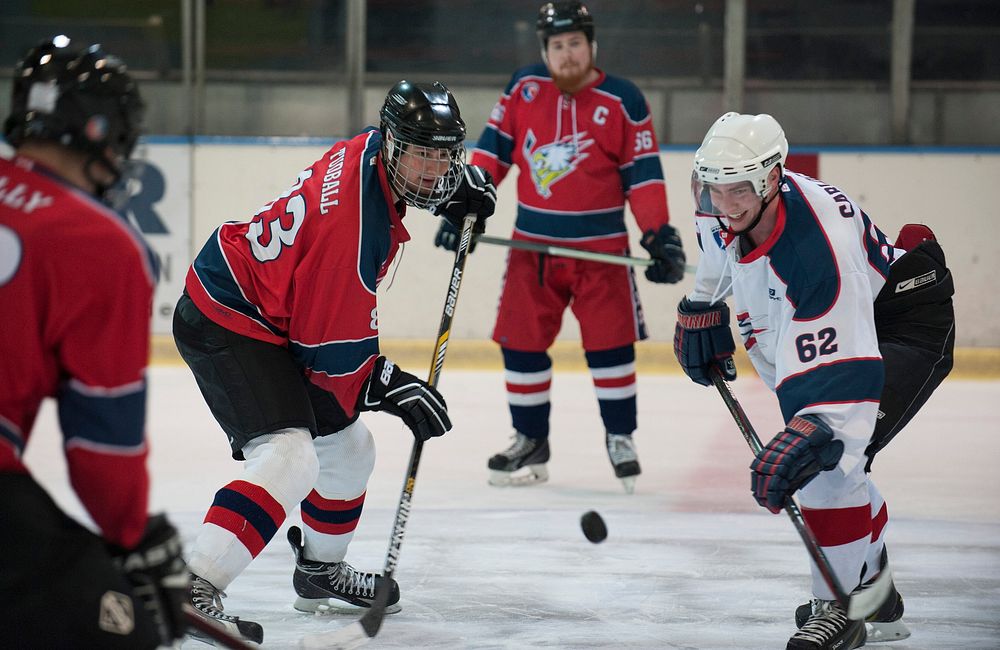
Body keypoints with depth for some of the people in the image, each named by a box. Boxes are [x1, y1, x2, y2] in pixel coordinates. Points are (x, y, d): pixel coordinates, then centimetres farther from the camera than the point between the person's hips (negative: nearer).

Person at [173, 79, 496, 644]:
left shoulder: (374, 151, -4)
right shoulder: (355, 226, -31)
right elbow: (332, 348, -23)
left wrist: (458, 184, 9)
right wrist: (390, 387, -13)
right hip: (227, 327, -11)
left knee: (348, 449, 23)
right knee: (289, 460, -28)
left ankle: (321, 571, 45)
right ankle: (193, 591, -35)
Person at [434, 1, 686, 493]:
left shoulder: (623, 102, -4)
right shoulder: (523, 89, 3)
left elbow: (643, 173, -3)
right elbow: (492, 150, 7)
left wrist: (659, 235, -9)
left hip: (600, 248, -2)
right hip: (533, 245, 2)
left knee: (610, 342, -4)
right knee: (521, 343, 3)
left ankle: (620, 437, 11)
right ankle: (530, 443, 15)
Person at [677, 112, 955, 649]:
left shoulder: (818, 246, -40)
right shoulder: (721, 208, -15)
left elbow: (842, 372, -45)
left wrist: (804, 441, -56)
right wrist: (701, 311, 18)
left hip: (906, 327, -10)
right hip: (809, 331, 10)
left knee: (827, 458, -26)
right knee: (813, 451, 15)